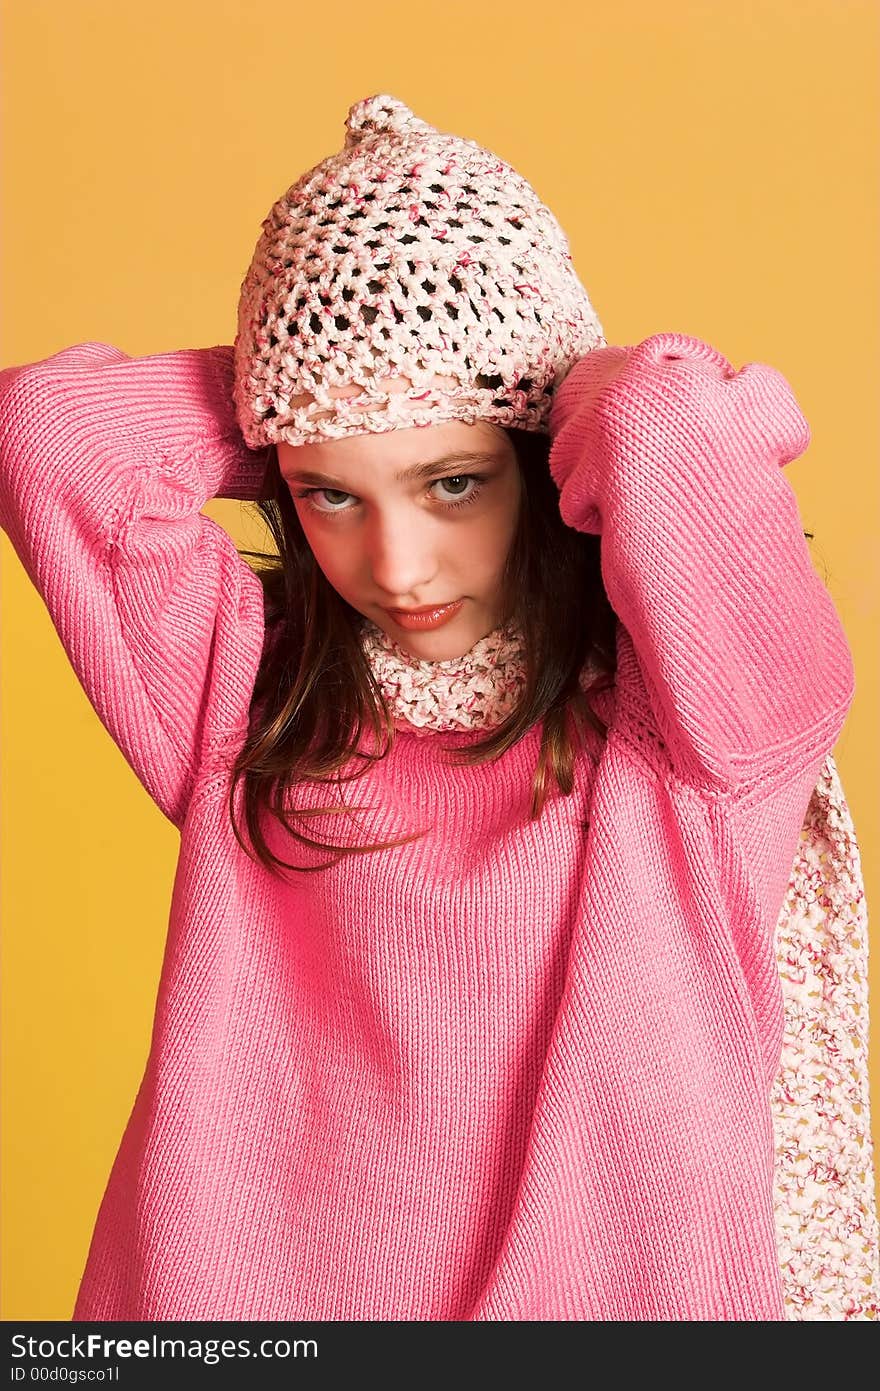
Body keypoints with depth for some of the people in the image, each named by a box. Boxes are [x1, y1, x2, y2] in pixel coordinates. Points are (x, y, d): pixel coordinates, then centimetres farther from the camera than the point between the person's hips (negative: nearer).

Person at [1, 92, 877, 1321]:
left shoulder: (698, 719, -15)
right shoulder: (247, 692, -6)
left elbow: (666, 440, -32)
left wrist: (617, 408, -12)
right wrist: (297, 424, -9)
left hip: (609, 1285, -2)